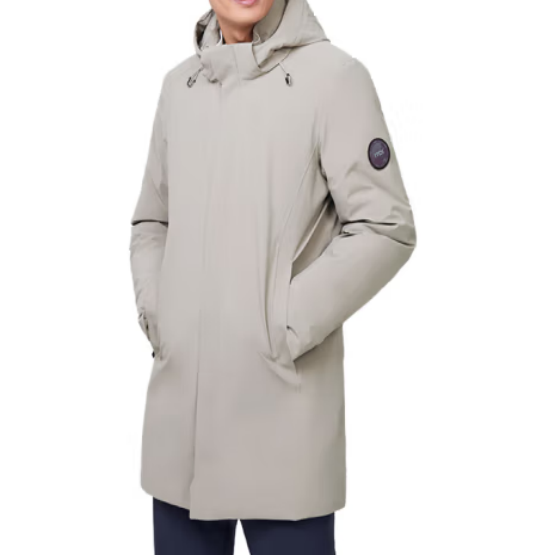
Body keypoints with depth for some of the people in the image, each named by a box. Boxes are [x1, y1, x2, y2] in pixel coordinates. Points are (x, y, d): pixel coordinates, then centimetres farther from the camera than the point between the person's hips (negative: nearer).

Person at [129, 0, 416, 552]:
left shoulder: (332, 75, -7)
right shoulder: (179, 83, 11)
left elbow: (386, 228, -9)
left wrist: (289, 328, -12)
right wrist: (153, 309, 5)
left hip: (282, 398, -5)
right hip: (178, 395, 5)